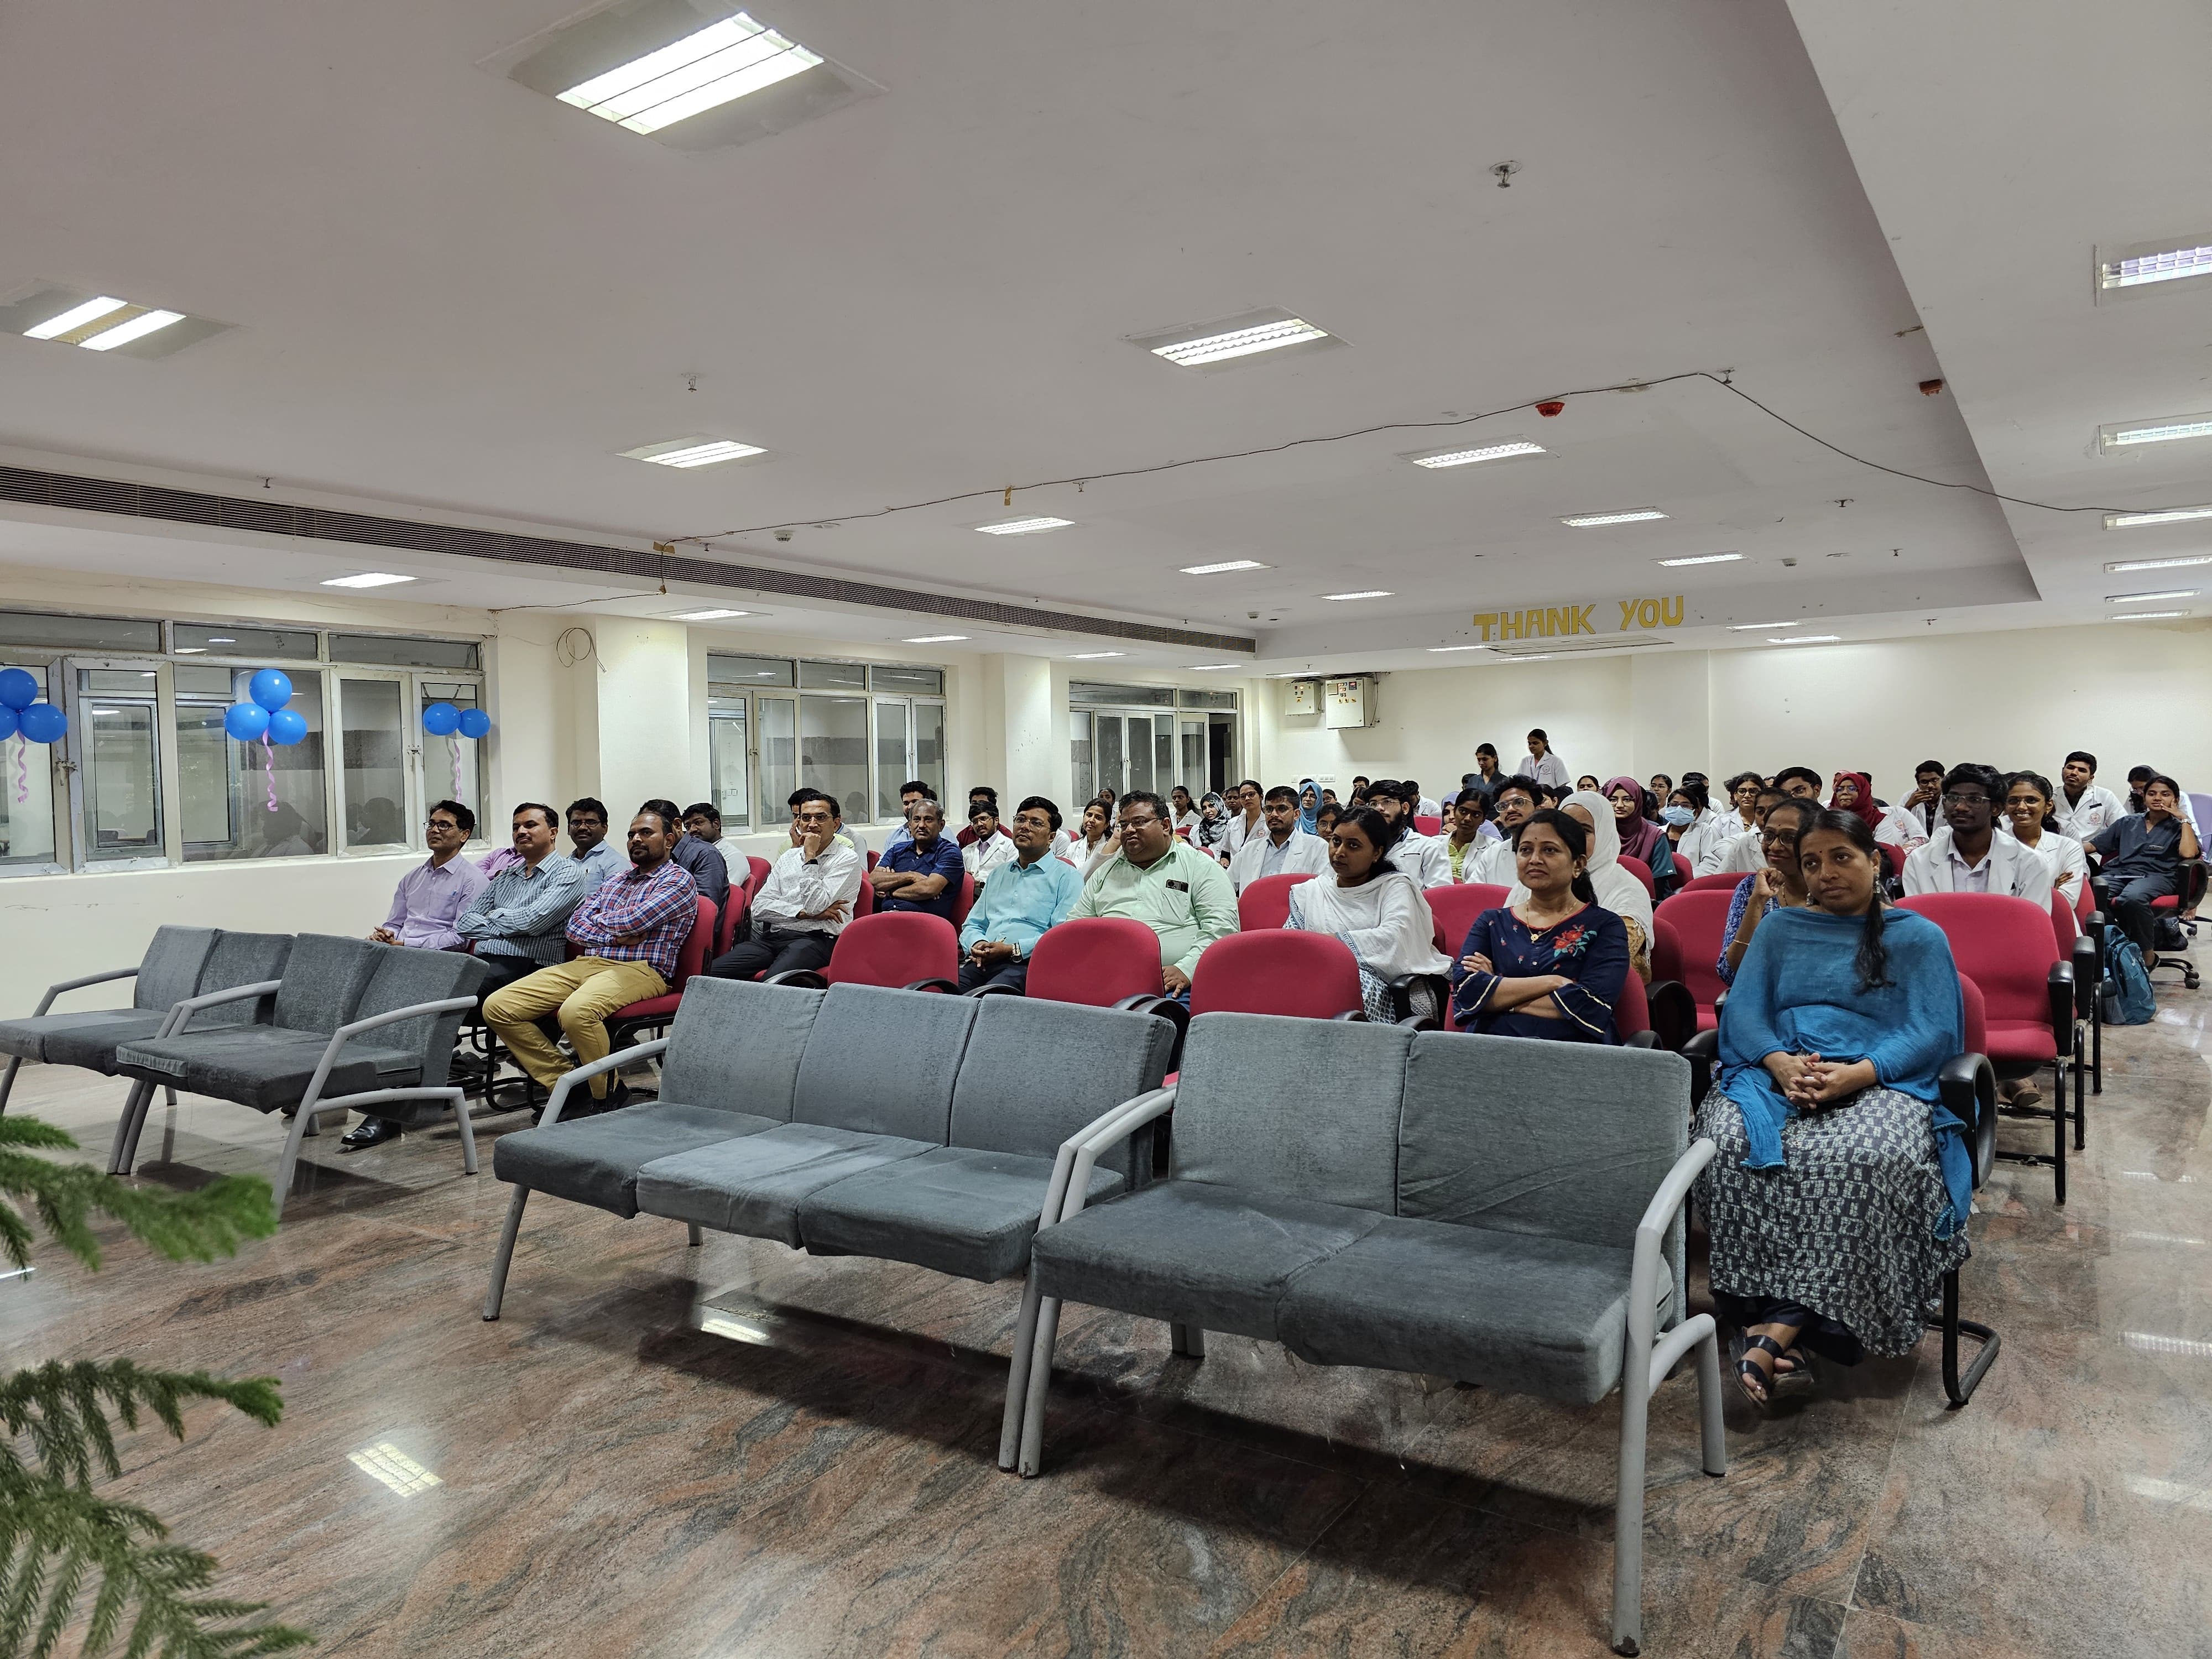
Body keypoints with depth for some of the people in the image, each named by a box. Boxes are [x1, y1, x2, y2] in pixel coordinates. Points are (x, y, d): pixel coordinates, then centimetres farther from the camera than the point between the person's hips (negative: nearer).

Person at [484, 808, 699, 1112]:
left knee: (576, 1011, -38)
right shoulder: (614, 881, 27)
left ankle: (608, 1096, -13)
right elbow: (575, 926, 14)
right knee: (497, 1007, -8)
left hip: (639, 970, -8)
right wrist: (615, 936, -4)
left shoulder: (679, 880, 3)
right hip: (585, 963, 8)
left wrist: (596, 920, 7)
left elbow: (632, 921, -12)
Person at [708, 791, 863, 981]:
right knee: (711, 972, -18)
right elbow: (760, 907, 10)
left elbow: (815, 906, -9)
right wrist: (804, 913, -4)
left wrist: (810, 857, -4)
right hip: (770, 936, 6)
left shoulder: (847, 859, 4)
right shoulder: (788, 857, 22)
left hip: (814, 939, -6)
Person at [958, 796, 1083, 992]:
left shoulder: (1067, 877, 7)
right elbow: (972, 925, 30)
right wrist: (977, 945, 5)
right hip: (982, 962, 6)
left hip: (1027, 964, -5)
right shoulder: (998, 875, 30)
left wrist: (1014, 950, -14)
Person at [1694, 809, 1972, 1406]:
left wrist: (1855, 1075, -18)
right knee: (1729, 1141, -33)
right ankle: (1776, 1320, -32)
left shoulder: (1919, 937, 16)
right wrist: (1781, 1064, -12)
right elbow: (1742, 1009, 10)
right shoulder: (1779, 929, 23)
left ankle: (1776, 1330, -38)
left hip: (1881, 1082, -2)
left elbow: (1932, 1031, 1)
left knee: (1873, 1158, -38)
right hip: (1777, 1074, 2)